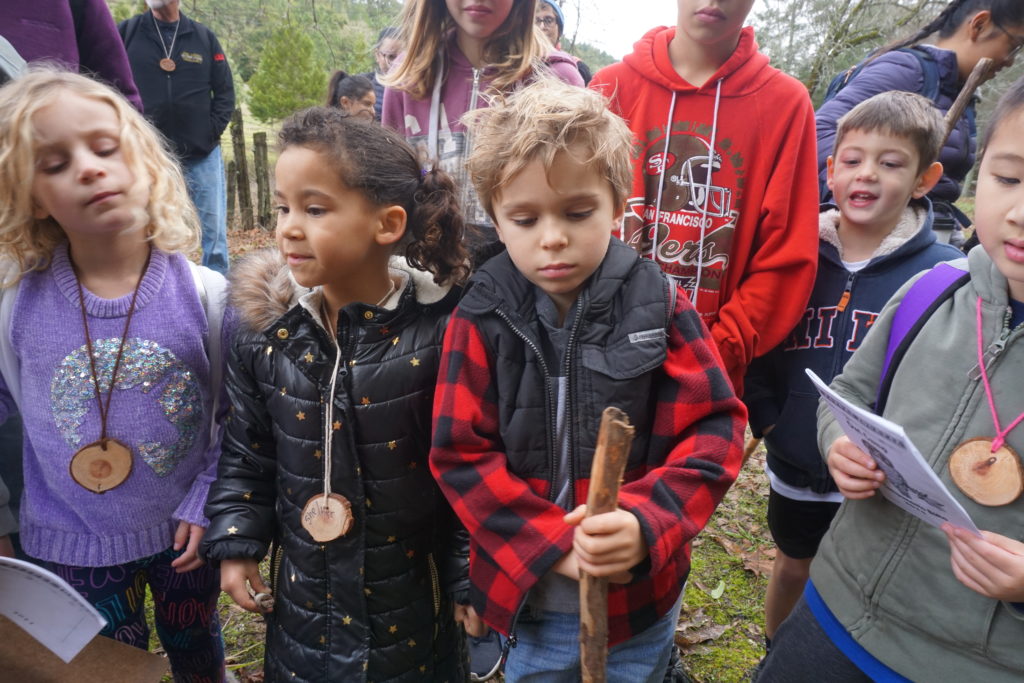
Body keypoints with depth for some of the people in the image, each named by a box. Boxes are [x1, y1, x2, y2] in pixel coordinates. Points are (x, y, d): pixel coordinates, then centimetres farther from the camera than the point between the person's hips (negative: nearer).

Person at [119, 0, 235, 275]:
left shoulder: (204, 37, 8)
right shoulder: (125, 32, 5)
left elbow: (225, 92, 8)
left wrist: (211, 131, -4)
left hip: (203, 155, 1)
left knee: (214, 231, 0)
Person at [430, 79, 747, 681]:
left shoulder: (659, 306, -10)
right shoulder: (480, 321, -10)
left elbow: (716, 428, -11)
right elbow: (460, 456, -10)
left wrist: (646, 522, -25)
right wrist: (551, 546, -18)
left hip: (640, 594, 0)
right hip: (531, 597, 1)